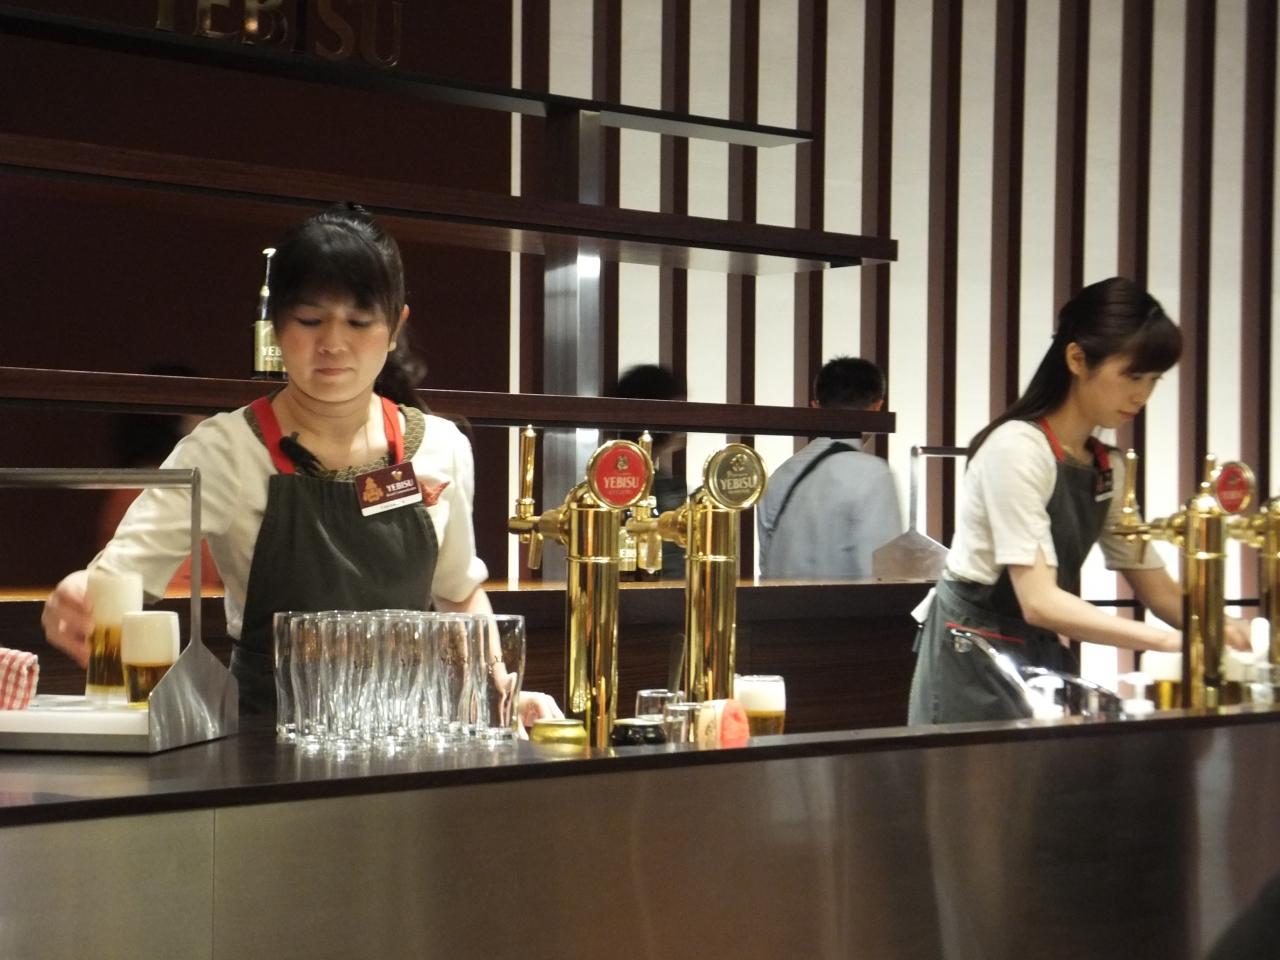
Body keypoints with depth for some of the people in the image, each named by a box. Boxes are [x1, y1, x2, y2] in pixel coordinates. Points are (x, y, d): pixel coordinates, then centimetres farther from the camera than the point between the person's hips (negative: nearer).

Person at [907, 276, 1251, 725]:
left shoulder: (1109, 470, 8)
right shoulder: (1017, 447, -17)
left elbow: (1156, 588, 8)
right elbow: (1039, 601, -25)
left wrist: (1218, 629, -12)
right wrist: (1172, 640, -32)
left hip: (1042, 658, 8)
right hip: (974, 664, -7)